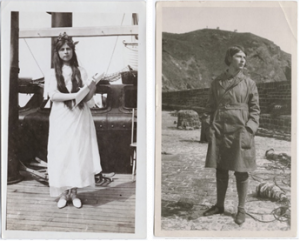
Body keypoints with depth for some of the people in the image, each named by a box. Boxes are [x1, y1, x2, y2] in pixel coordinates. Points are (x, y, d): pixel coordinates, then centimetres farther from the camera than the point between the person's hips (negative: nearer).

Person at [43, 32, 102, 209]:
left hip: (79, 117, 1)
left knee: (78, 153, 1)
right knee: (61, 154, -1)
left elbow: (92, 88, -1)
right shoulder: (53, 73, 4)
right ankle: (63, 193, 10)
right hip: (61, 118, -1)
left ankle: (74, 192, 11)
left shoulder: (80, 71, 8)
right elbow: (53, 95, -9)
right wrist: (75, 95, -18)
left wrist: (86, 97, -23)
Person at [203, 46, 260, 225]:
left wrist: (249, 131, -10)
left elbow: (255, 110, 1)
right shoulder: (217, 82, 6)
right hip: (220, 131, 2)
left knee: (241, 171, 3)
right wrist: (213, 128, 2)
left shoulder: (249, 83, 1)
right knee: (220, 170, 11)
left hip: (240, 131, -2)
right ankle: (219, 205, 27)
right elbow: (211, 107, 11)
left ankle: (241, 209, 17)